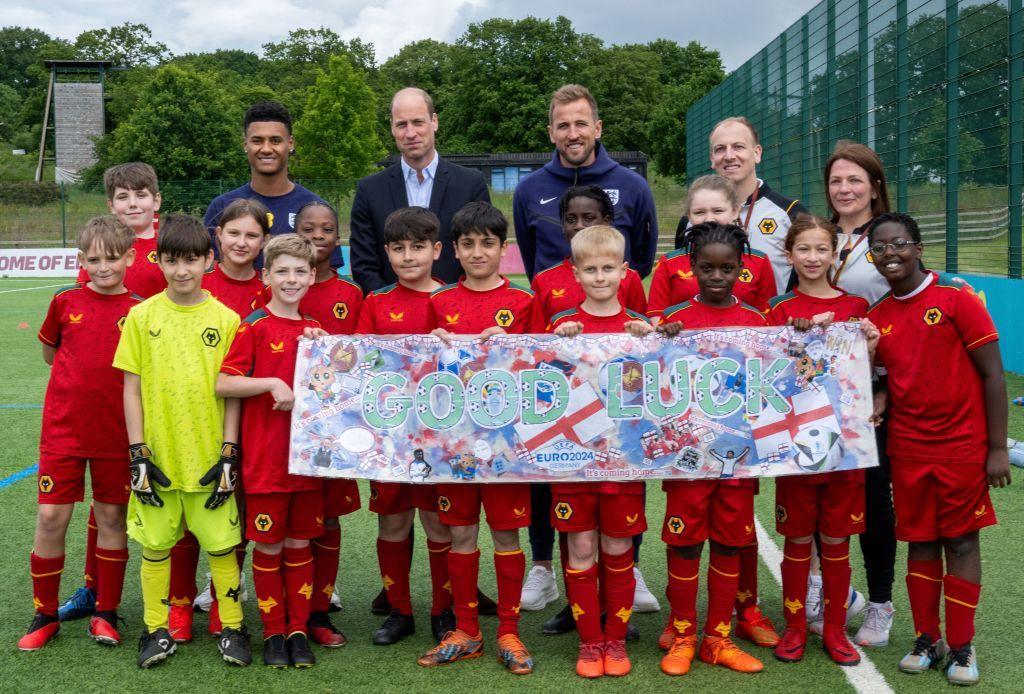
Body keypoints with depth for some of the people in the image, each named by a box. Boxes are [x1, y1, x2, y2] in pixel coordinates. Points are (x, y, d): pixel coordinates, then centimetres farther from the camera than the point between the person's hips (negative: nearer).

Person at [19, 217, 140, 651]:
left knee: (112, 518, 7)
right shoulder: (65, 302, 0)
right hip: (63, 428, 1)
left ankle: (106, 615, 20)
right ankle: (45, 616, 16)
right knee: (51, 518, 0)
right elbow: (49, 352, 15)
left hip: (115, 432, 0)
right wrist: (87, 371, 7)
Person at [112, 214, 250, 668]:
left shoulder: (226, 319, -2)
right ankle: (156, 630, 24)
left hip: (210, 457, -1)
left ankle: (232, 628, 20)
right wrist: (138, 453, -4)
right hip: (157, 455, 1)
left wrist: (229, 453, -4)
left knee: (221, 546, 5)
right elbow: (132, 387, 1)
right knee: (155, 546, 10)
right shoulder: (142, 316, -1)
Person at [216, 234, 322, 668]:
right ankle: (273, 632, 17)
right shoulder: (255, 327, -5)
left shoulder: (315, 330, 9)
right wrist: (272, 383, -19)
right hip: (264, 457, -4)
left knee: (300, 543, 10)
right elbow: (223, 384, -10)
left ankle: (298, 630, 20)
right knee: (268, 546, 4)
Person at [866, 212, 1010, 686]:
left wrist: (997, 448, -10)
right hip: (907, 448, 4)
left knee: (961, 540, 5)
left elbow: (992, 374, -9)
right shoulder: (876, 317, 4)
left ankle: (961, 647, 17)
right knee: (919, 541, 11)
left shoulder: (957, 298, -9)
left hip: (963, 446, -4)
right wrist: (877, 399, -10)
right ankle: (928, 640, 24)